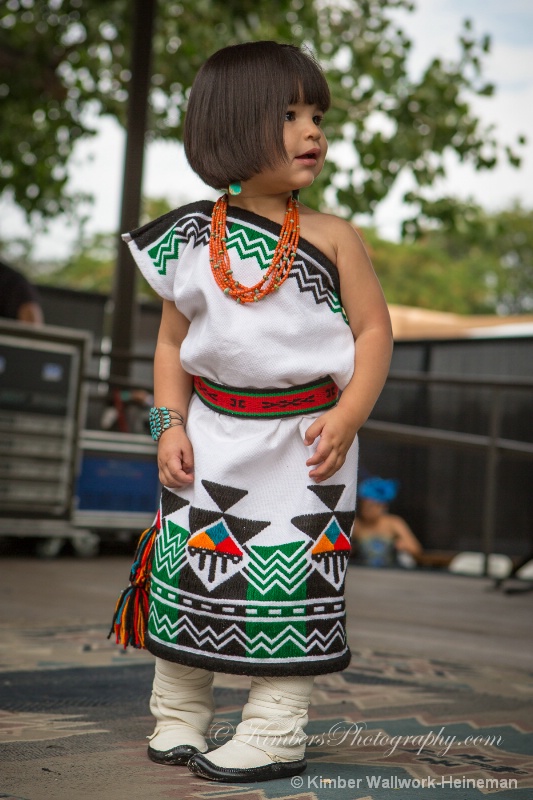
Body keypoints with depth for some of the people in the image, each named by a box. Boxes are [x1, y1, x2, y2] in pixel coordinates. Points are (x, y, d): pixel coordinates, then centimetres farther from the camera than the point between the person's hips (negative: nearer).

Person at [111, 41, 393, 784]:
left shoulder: (331, 236, -2)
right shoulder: (193, 240, 3)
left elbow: (374, 330, -2)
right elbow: (172, 343, 8)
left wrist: (345, 419, -12)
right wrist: (171, 425, -2)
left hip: (303, 442, -2)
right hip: (214, 436, 2)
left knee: (293, 582, 1)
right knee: (187, 569, 6)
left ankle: (276, 731, 14)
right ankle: (177, 713, 24)